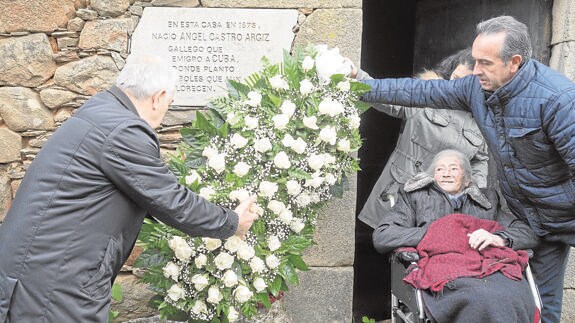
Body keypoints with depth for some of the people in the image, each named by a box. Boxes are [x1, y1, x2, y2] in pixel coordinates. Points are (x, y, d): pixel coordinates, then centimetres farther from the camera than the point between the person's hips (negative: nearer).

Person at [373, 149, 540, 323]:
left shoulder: (487, 199, 32)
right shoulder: (415, 196, 25)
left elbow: (529, 234, 23)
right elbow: (381, 237, 11)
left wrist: (498, 238, 0)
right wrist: (433, 233, 3)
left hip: (489, 267, 3)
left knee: (516, 295, -34)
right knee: (483, 299, -37)